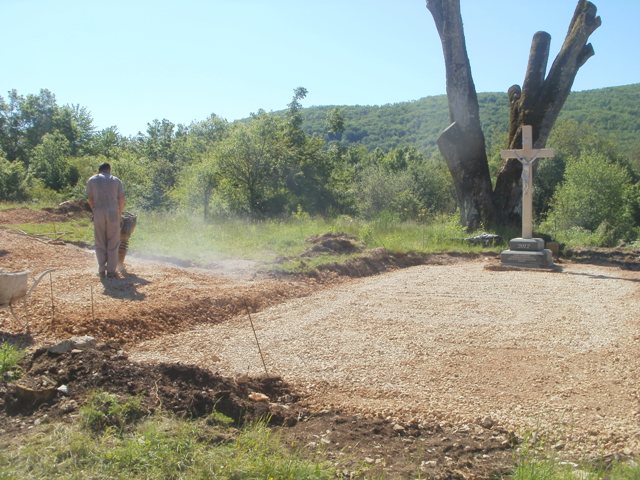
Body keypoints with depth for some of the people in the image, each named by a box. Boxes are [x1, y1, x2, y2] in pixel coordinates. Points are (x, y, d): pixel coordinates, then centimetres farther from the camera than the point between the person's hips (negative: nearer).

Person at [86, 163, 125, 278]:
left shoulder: (92, 180, 11)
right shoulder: (116, 180, 10)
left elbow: (89, 199, 6)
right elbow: (121, 199, 6)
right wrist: (120, 213, 19)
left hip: (98, 214, 1)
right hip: (113, 213, -1)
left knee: (100, 243, 9)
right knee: (113, 243, 6)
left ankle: (102, 271, 8)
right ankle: (111, 271, 5)